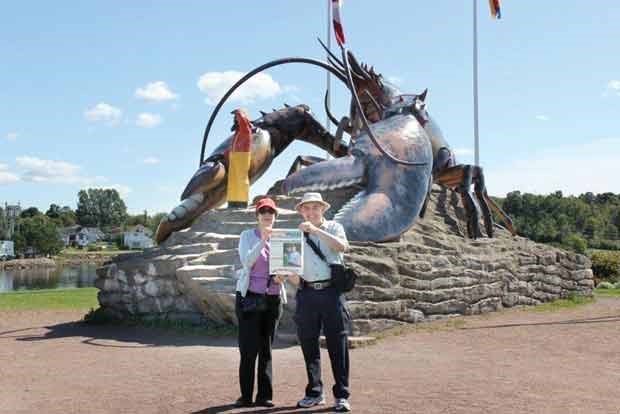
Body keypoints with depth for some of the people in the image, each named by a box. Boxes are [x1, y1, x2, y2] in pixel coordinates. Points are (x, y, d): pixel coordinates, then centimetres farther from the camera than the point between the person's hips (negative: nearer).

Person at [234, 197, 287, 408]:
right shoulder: (247, 236, 2)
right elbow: (246, 261, -14)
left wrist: (279, 277, -9)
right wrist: (262, 240, -24)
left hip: (273, 298, 3)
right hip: (249, 297, -3)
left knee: (266, 349, 6)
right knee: (249, 349, -4)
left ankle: (264, 395, 11)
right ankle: (246, 395, 4)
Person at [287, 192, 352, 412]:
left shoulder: (333, 227, 9)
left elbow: (342, 246, -12)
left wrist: (316, 230, -17)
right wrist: (292, 276, -9)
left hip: (331, 292, -3)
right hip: (307, 294, 3)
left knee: (338, 344, -3)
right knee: (308, 344, 6)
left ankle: (342, 395, 2)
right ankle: (314, 393, 17)